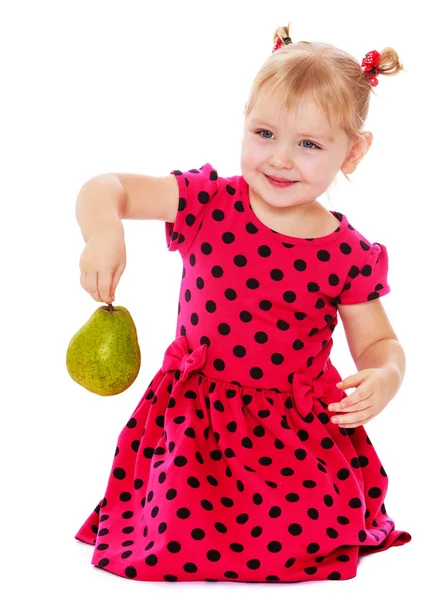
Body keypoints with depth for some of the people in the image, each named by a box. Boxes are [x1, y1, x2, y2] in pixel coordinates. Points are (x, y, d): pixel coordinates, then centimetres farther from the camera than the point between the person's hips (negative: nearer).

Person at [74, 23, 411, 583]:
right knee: (185, 540, -17)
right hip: (199, 414, 0)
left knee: (306, 534, -20)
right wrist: (103, 230, -30)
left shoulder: (349, 256, -5)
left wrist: (385, 377, -17)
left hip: (300, 427, 1)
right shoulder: (209, 202, -6)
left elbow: (379, 342, 7)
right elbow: (105, 188, -7)